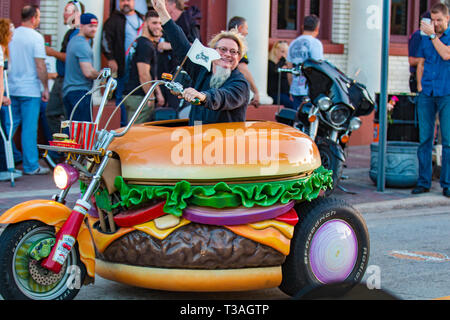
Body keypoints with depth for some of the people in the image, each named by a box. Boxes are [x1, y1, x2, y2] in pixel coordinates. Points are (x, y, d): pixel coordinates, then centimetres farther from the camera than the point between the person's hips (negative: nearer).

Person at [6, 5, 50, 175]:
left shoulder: (11, 35, 6)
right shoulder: (36, 37, -11)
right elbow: (40, 65, -15)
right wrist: (45, 88, -6)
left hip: (11, 89, 6)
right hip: (30, 90, -6)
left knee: (9, 125, 12)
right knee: (29, 128, -1)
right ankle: (31, 166, 4)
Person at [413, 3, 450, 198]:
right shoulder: (425, 40, 15)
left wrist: (433, 36, -9)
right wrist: (420, 85, 8)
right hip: (427, 94, 4)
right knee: (424, 138, 3)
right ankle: (423, 182, 8)